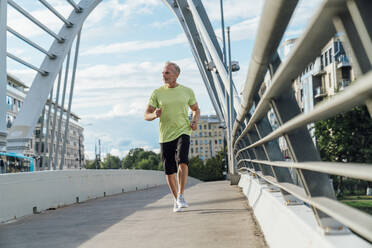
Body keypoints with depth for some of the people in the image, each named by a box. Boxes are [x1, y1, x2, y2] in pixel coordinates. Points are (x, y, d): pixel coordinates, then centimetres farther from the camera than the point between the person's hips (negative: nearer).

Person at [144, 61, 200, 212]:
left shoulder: (187, 91, 6)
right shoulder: (157, 93, 3)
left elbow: (196, 109, 21)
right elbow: (146, 115, 4)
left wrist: (195, 121, 0)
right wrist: (154, 115, -19)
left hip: (183, 132, -1)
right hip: (165, 136, 1)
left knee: (182, 161, -24)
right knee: (169, 170, 4)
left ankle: (181, 196, -15)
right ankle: (176, 199, 22)